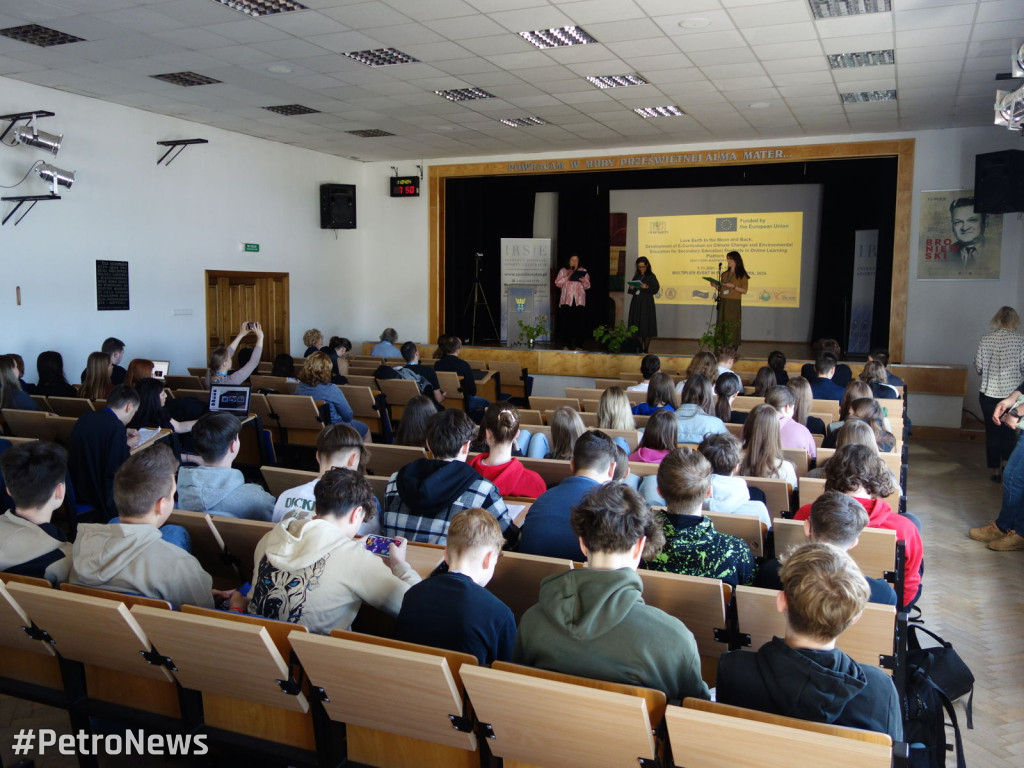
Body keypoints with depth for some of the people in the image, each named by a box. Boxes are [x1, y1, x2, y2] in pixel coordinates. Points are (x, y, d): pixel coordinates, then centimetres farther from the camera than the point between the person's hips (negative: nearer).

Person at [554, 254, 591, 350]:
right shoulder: (563, 271, 10)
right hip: (566, 301, 0)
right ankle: (567, 344, 6)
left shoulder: (583, 272, 11)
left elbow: (587, 286, 8)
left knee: (579, 323, -5)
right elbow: (557, 283, 0)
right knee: (566, 323, -3)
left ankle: (578, 345, 1)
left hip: (579, 301, 0)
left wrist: (584, 282, -14)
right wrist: (567, 277, -11)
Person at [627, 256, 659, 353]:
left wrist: (647, 287, -22)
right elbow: (631, 291, 17)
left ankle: (646, 348, -2)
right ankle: (639, 348, 8)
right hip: (636, 303, 5)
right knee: (637, 325, 3)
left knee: (646, 325, -5)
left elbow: (656, 288, -8)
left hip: (647, 303, -5)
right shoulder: (636, 276, 13)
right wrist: (631, 288, -5)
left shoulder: (651, 276, -2)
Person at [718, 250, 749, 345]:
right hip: (723, 303, 5)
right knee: (722, 325, 1)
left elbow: (744, 291, -6)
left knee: (732, 326, -6)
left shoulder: (742, 275, -1)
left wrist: (732, 286, -17)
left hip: (734, 303, -5)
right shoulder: (724, 274, 16)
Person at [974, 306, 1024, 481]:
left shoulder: (986, 339, -4)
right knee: (1010, 430, 17)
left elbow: (978, 367, -2)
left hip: (989, 392, 1)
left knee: (992, 432, 9)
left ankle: (995, 470, 13)